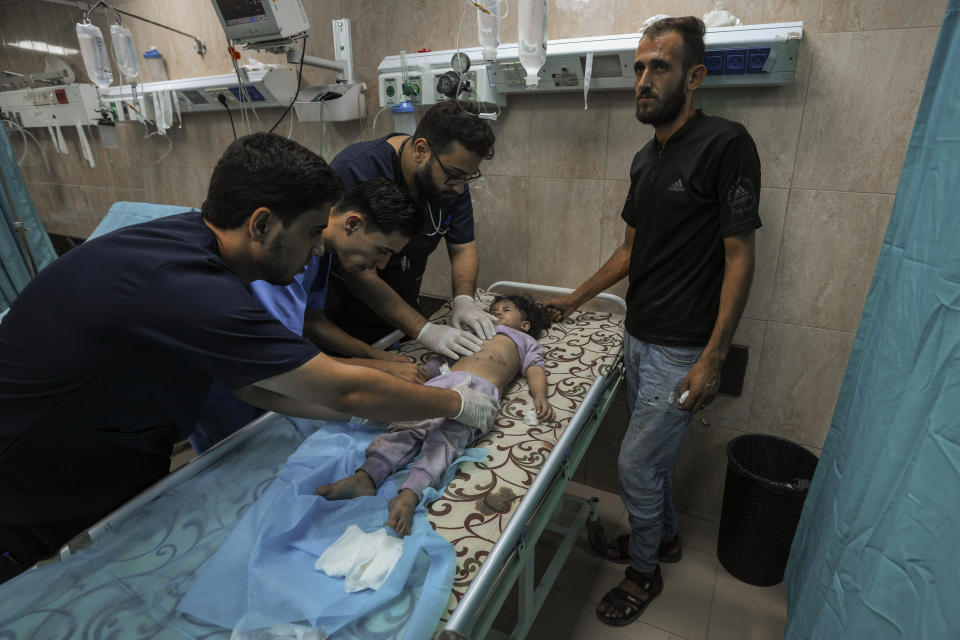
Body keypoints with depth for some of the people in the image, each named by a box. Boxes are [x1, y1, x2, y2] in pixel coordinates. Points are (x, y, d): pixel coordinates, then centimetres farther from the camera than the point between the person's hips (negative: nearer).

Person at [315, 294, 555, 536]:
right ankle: (366, 477, -36)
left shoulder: (526, 341, 36)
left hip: (481, 388, -3)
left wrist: (540, 395, 0)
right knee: (410, 425, -21)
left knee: (449, 435, -29)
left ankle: (409, 495, -47)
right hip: (443, 380, 4)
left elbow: (535, 369, 21)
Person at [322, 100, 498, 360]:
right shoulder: (354, 173, -29)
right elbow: (359, 276, -30)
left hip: (402, 312, 5)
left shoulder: (451, 172, -9)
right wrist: (425, 331, -33)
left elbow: (463, 247, -1)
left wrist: (464, 299, -19)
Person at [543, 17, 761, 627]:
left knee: (636, 464, 2)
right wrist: (575, 299, 17)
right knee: (652, 452, 21)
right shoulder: (646, 158, 10)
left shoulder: (726, 144, -13)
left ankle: (644, 571, 29)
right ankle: (665, 536, 46)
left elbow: (739, 255, -16)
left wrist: (713, 358, -18)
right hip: (639, 337, 8)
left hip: (682, 349, -7)